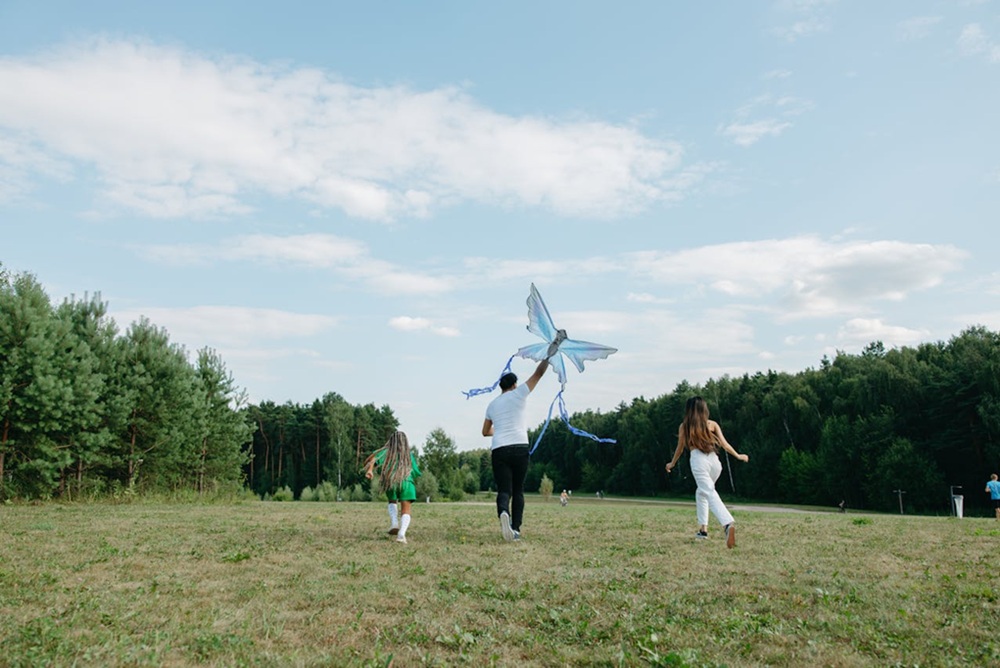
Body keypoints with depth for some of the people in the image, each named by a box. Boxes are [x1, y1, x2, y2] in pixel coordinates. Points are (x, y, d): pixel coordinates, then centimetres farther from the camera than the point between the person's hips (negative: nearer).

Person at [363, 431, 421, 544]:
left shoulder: (387, 451, 19)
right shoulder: (409, 453, 21)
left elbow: (373, 458, -1)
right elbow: (416, 471, 18)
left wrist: (369, 470, -15)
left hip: (390, 481, 1)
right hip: (406, 482, -1)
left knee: (392, 502, 31)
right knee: (406, 511, -3)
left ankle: (394, 523, 7)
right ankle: (402, 533, -28)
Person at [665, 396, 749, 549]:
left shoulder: (684, 426, 8)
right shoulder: (712, 424, 13)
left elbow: (680, 448, 15)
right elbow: (724, 444, 7)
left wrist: (672, 463, 31)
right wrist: (738, 456, 21)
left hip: (698, 461, -4)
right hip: (714, 461, 4)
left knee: (711, 494, -16)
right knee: (701, 492, 25)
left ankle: (728, 524, -40)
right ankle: (703, 528, 20)